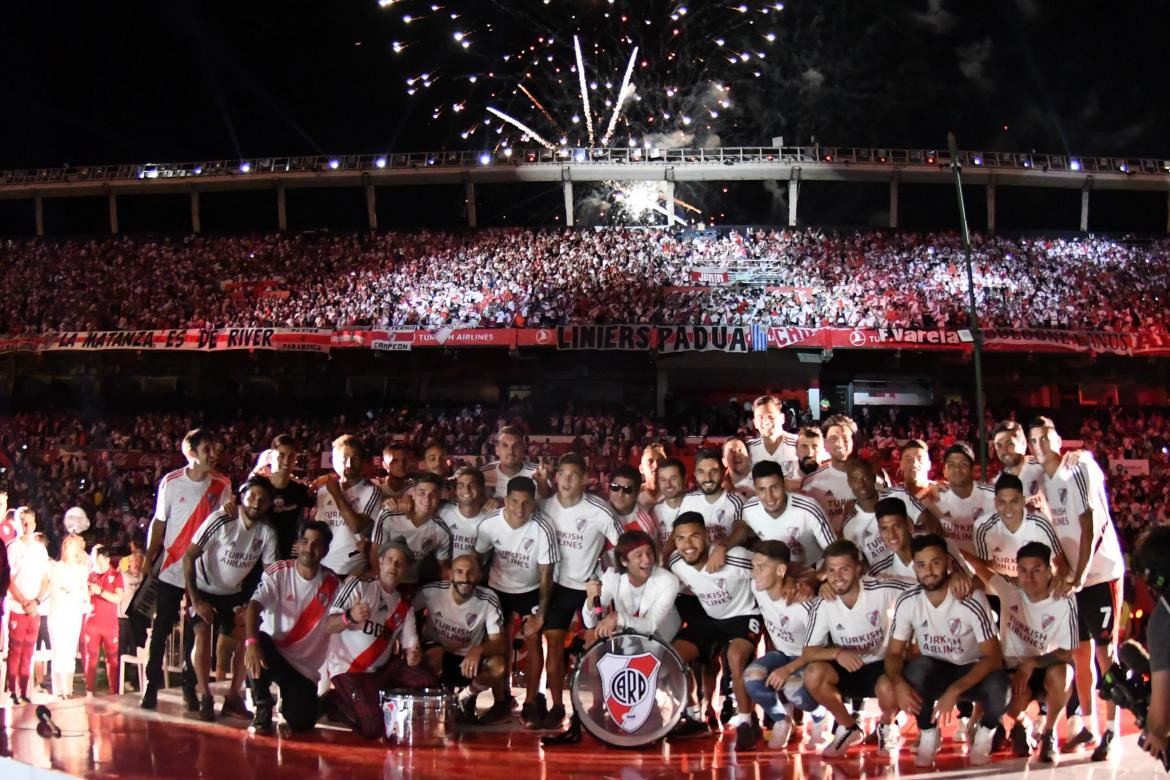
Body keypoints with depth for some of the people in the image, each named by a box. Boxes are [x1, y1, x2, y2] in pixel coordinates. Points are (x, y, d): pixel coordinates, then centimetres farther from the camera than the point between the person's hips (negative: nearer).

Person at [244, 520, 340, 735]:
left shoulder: (332, 583, -3)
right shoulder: (278, 572, -11)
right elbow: (253, 606, -24)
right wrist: (251, 642, -42)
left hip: (306, 665, 2)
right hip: (273, 652, -1)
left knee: (301, 723, -12)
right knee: (258, 642, -36)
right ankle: (263, 711, -12)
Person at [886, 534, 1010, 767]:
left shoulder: (972, 599, -25)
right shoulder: (907, 602, -16)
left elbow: (993, 657, -25)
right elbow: (894, 653, -9)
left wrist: (955, 690, -37)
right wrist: (899, 683, -33)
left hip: (971, 672, -2)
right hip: (933, 672, 2)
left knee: (1000, 688, -35)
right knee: (916, 668, -34)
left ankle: (984, 734, 0)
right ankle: (928, 735, -7)